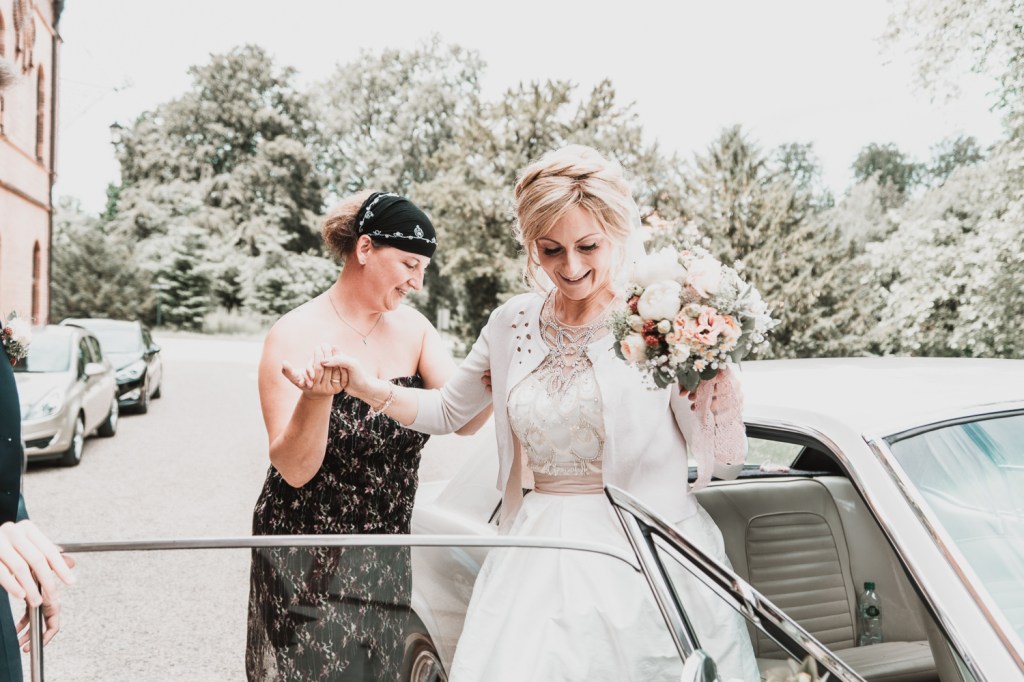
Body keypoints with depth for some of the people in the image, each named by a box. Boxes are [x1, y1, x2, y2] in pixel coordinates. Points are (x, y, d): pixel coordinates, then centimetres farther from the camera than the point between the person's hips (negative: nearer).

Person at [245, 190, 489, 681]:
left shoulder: (412, 329, -1)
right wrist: (317, 396, -35)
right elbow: (295, 469, -18)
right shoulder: (296, 335, -14)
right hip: (307, 567, -4)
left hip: (385, 562, 5)